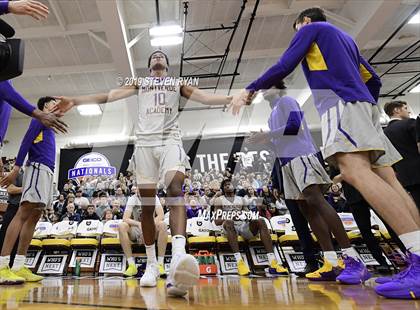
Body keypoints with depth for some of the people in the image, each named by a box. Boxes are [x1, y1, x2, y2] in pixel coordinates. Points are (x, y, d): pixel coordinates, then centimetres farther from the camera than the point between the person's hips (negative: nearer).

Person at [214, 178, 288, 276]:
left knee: (261, 221, -26)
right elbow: (217, 221, 4)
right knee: (228, 222, -38)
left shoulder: (241, 199, 24)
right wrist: (230, 217, -14)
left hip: (244, 225, 3)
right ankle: (239, 261, -48)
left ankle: (273, 262, -36)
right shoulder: (219, 200, 14)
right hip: (230, 226, -3)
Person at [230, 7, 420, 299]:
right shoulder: (345, 37, 34)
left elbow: (283, 68, -1)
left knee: (355, 171, -26)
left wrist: (249, 90, 6)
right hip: (364, 103, 9)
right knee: (386, 176, -2)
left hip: (340, 101, -9)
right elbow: (373, 80, 32)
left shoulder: (310, 29, 13)